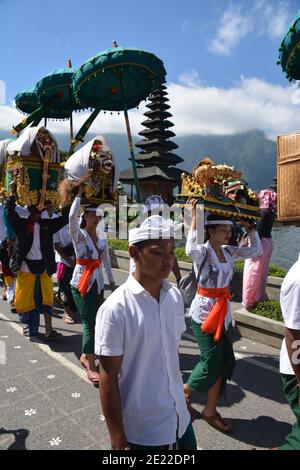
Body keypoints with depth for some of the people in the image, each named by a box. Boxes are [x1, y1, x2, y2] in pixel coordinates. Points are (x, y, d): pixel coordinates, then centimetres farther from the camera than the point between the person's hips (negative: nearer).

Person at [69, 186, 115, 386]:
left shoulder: (102, 239, 7)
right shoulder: (79, 235, -8)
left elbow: (107, 262, 14)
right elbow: (72, 216, -28)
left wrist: (112, 283, 14)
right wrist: (80, 194, -20)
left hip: (98, 284, 5)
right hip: (81, 283, -5)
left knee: (95, 322, 11)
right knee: (90, 324, -6)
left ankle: (86, 356, 32)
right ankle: (91, 366, 8)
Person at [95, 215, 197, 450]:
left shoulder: (175, 296, -5)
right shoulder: (115, 309, -23)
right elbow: (108, 379, -17)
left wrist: (184, 399, 14)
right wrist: (118, 439, -11)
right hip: (141, 430, -5)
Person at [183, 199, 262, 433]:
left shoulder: (228, 251, 4)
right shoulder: (203, 251, -17)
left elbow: (256, 250, 10)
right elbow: (191, 249, -41)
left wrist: (249, 226, 3)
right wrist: (194, 217, -33)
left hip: (223, 311, 7)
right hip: (204, 312, -7)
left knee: (224, 361, 10)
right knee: (212, 360, 1)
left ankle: (211, 410, 28)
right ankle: (186, 390, 31)